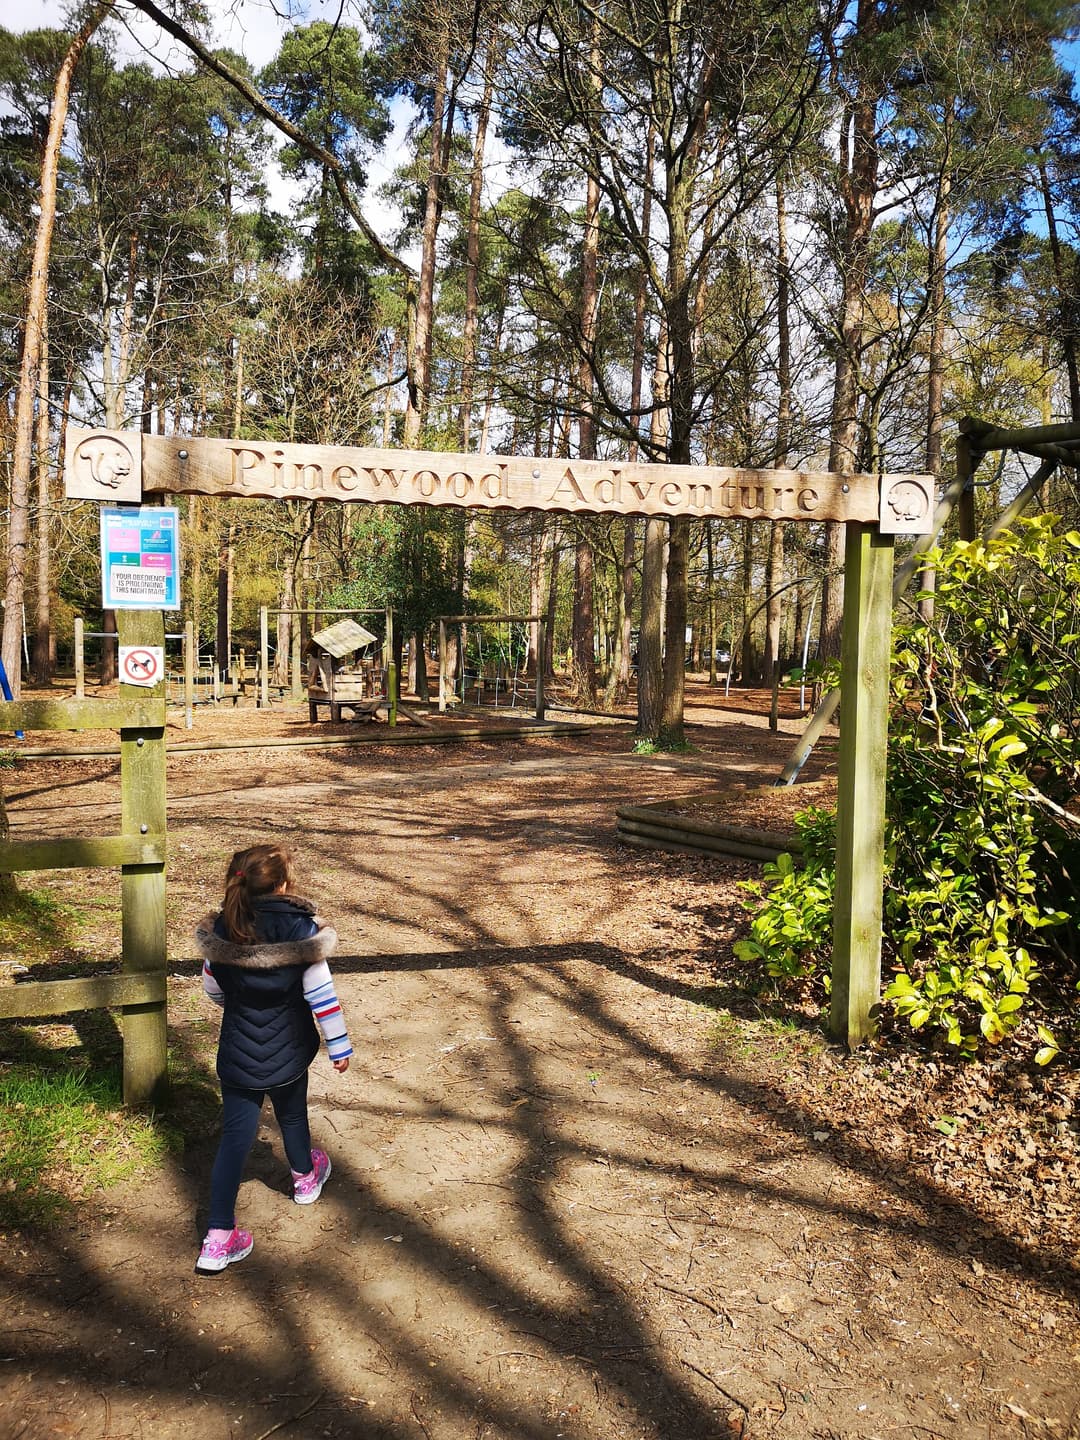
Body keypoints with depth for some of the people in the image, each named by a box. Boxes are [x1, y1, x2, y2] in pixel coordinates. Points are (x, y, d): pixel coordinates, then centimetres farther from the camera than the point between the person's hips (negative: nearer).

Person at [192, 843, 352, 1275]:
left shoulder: (221, 930, -10)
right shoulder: (301, 931, -22)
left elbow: (213, 989, 4)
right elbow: (322, 996, -17)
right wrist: (339, 1047, -5)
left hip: (237, 1055, 2)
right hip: (287, 1053, -1)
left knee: (235, 1137, 9)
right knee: (292, 1117, 24)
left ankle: (218, 1238, 5)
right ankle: (305, 1177, 52)